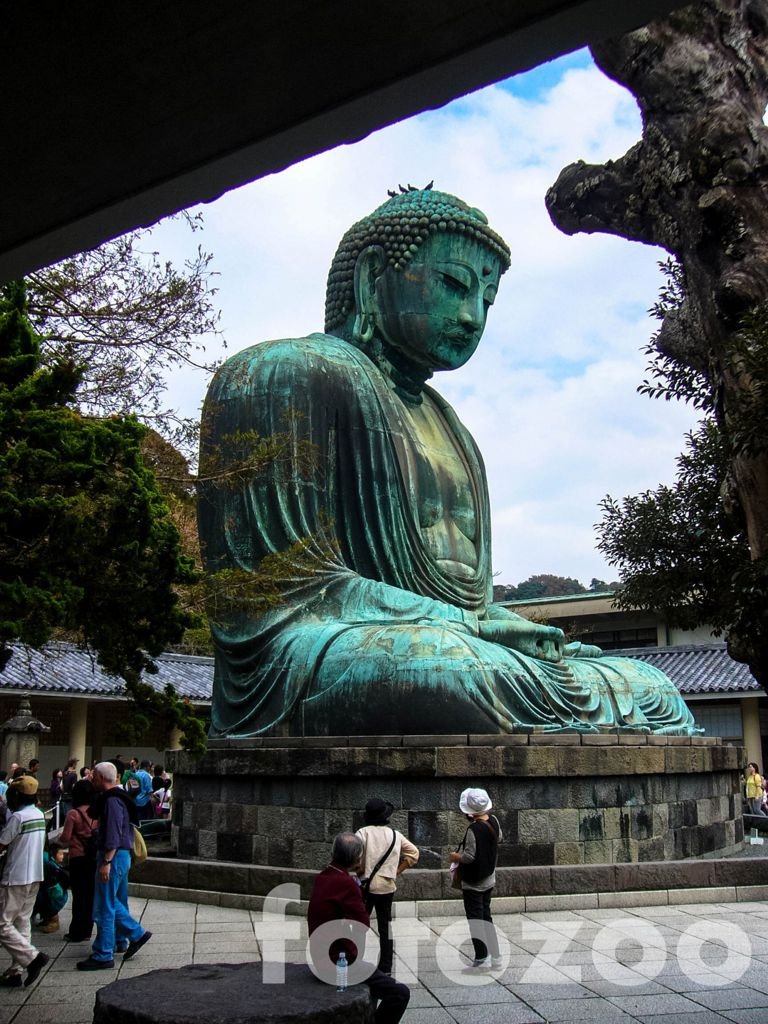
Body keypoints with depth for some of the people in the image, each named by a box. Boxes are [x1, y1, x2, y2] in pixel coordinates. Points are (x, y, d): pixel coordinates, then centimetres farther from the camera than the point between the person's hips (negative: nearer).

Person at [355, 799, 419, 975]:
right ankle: (386, 967, 14)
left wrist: (360, 870, -1)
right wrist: (397, 870, 8)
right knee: (385, 927, 11)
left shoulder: (363, 832, -8)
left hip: (366, 885, -3)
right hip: (387, 886, 4)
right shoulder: (395, 834, 4)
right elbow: (413, 852, 6)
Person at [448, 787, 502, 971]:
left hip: (473, 883, -8)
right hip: (489, 878, 8)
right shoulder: (494, 820, -3)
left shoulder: (473, 829, -27)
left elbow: (469, 856, -25)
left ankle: (481, 959, 6)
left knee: (475, 920, 2)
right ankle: (495, 957, 23)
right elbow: (499, 838, 15)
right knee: (486, 916, 18)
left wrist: (455, 857, -7)